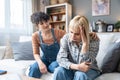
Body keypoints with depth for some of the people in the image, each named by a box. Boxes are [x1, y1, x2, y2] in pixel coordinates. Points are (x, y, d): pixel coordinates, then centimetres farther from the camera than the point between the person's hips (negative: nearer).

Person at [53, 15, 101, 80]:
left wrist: (85, 43, -38)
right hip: (72, 69, 2)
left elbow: (86, 64, -27)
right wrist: (77, 66, -35)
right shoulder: (66, 38, -14)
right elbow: (60, 59, -19)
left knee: (80, 75, -34)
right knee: (58, 71, -28)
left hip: (90, 70, -1)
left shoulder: (94, 41, -21)